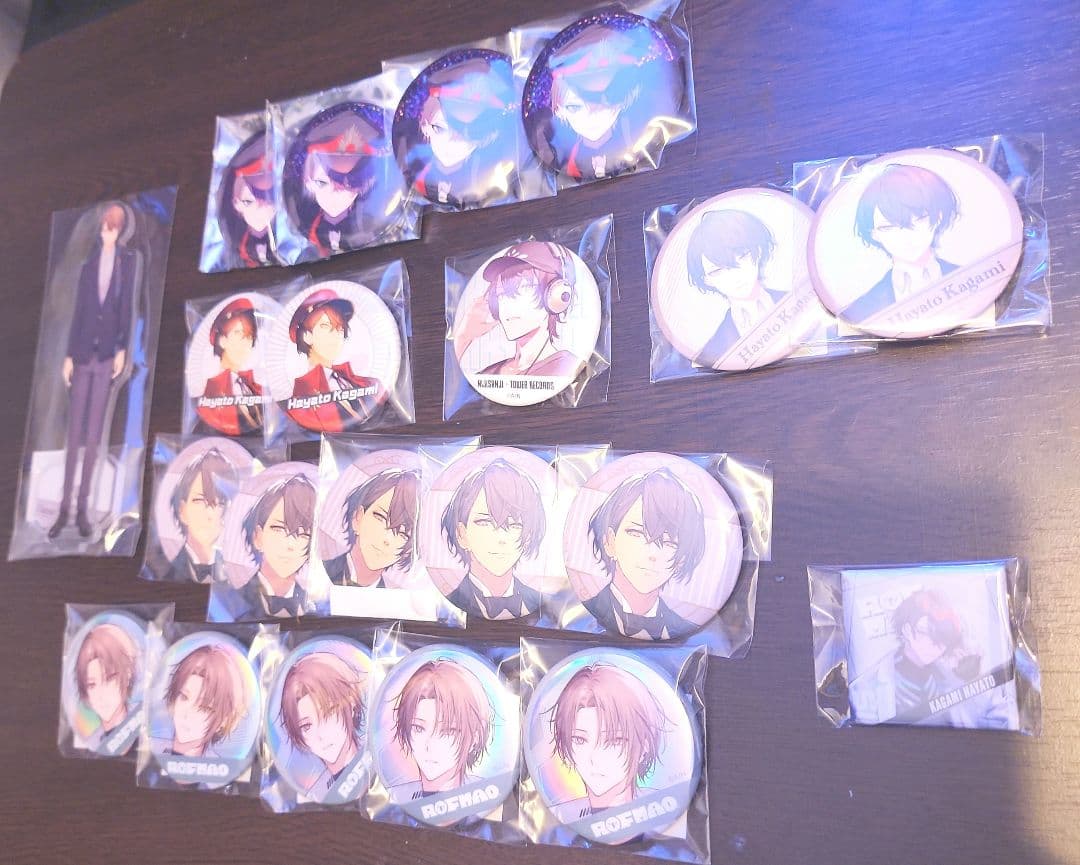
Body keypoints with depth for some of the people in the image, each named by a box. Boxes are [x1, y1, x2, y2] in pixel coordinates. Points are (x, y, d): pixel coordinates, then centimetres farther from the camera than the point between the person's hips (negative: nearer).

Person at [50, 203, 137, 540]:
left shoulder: (129, 259, 3)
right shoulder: (90, 260, 7)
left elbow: (127, 306, 0)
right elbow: (78, 309, 7)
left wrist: (122, 350, -8)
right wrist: (69, 354, 4)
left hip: (108, 354, -1)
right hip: (83, 352, 2)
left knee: (93, 435, 3)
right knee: (74, 433, 3)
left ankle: (83, 508, 10)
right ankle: (64, 506, 10)